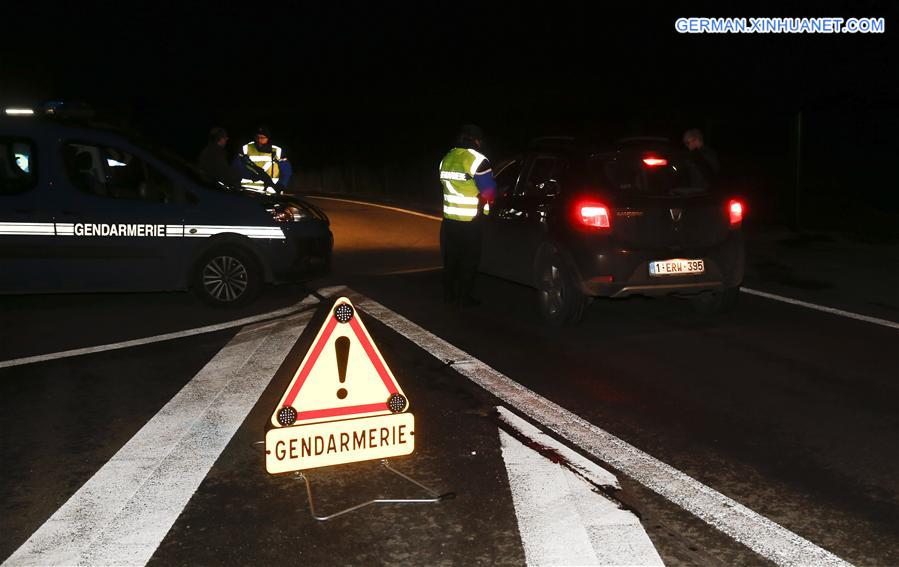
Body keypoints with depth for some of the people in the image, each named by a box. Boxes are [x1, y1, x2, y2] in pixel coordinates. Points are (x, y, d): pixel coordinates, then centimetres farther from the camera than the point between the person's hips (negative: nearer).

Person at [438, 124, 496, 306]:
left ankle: (449, 294, 24)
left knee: (450, 257, 16)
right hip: (470, 221, -6)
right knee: (469, 260, 5)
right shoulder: (477, 160, -16)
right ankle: (465, 297, 10)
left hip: (449, 218, 6)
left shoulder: (446, 158, 6)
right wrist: (485, 202, 7)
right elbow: (488, 192, -14)